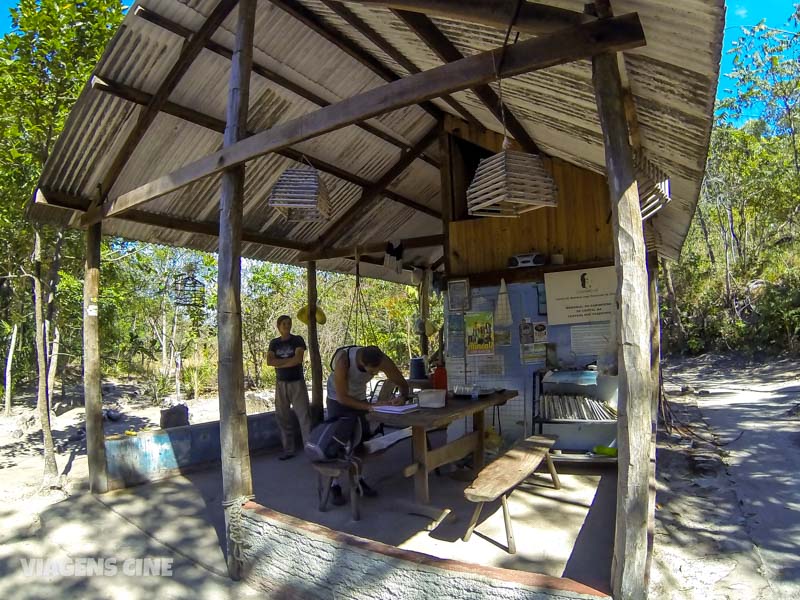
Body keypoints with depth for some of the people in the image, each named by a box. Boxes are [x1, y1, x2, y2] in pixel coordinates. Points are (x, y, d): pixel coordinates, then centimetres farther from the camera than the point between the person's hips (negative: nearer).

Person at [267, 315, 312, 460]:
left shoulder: (297, 340, -2)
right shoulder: (274, 343, 9)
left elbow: (298, 359, -16)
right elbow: (269, 362, -5)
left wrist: (279, 362, -8)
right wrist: (288, 361, -13)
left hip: (297, 382, -4)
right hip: (281, 383, 4)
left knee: (304, 415, -8)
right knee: (283, 417, 5)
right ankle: (288, 450, 14)